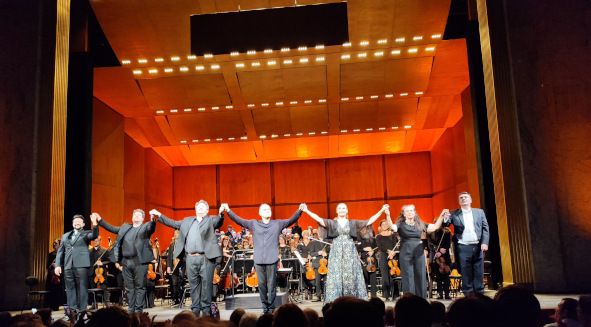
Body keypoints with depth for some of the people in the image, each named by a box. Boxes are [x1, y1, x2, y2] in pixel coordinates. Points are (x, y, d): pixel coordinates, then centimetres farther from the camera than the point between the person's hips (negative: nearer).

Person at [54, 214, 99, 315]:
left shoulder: (86, 233, 10)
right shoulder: (66, 236, 23)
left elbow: (95, 235, -13)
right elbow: (60, 251, 19)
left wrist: (94, 223, -30)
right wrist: (58, 265, 7)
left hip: (81, 265, -4)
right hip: (68, 266, 4)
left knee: (82, 288, -5)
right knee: (70, 288, 5)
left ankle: (82, 311, -3)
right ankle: (72, 310, 10)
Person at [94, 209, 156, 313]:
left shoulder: (146, 227, 4)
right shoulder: (125, 227, 21)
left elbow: (151, 228, -16)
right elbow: (112, 228, 26)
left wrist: (152, 220, -38)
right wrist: (100, 220, 19)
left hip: (139, 261, -5)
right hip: (126, 262, 5)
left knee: (140, 286, -1)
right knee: (129, 287, 10)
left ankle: (139, 309, 3)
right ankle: (130, 309, 18)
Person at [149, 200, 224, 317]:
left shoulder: (211, 220, 7)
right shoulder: (187, 221, 21)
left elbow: (219, 221, -12)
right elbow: (174, 223, 26)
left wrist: (221, 213, -35)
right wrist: (159, 215, 19)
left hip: (206, 257, -4)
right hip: (190, 258, 4)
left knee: (206, 284, -3)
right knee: (194, 284, 7)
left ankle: (206, 309, 5)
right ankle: (195, 309, 14)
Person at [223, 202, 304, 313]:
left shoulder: (278, 224, 9)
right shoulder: (253, 224, 10)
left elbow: (291, 220, 1)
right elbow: (239, 220, 4)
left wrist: (299, 210, -16)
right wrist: (228, 210, -10)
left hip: (272, 259, -1)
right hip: (259, 259, 1)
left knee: (271, 284, 0)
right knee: (262, 284, 5)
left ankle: (271, 307, 9)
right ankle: (265, 306, 15)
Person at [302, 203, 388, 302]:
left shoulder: (353, 223, 10)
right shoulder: (332, 223, 8)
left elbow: (369, 221, 5)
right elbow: (319, 219, -5)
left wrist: (381, 211, -1)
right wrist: (307, 211, -17)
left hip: (350, 252, 1)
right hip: (337, 252, -1)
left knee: (351, 276, 0)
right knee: (336, 276, -5)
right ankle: (335, 300, -4)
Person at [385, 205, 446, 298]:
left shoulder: (420, 224, 10)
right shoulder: (401, 224, 1)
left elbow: (435, 227, 6)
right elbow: (392, 227, -20)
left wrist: (442, 216, -5)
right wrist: (388, 215, -34)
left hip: (419, 253, 3)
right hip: (406, 253, -3)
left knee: (420, 276, 6)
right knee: (408, 277, 0)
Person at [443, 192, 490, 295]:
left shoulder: (479, 212, 12)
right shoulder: (454, 214, 8)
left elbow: (485, 228, 7)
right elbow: (446, 224, -3)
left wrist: (485, 242, -6)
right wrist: (445, 219, -26)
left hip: (478, 246, 1)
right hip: (463, 247, -1)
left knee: (479, 273, 5)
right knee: (466, 274, 1)